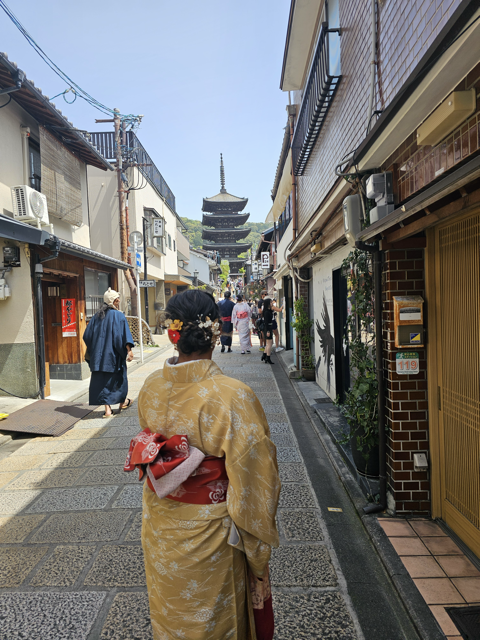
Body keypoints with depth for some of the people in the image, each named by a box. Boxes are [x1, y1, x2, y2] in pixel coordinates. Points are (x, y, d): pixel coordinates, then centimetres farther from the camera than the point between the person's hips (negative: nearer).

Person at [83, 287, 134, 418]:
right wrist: (129, 350, -19)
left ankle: (107, 409, 0)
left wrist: (93, 351, 23)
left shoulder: (97, 316, 7)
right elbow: (124, 335, -18)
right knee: (117, 377, 13)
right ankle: (122, 402, 30)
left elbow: (87, 335, 11)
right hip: (113, 354, -4)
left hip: (98, 354, 4)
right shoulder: (118, 315, -7)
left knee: (101, 379, 4)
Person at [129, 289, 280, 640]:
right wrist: (259, 557, -6)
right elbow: (253, 480, -21)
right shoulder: (233, 396, -29)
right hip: (209, 533, -4)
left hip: (160, 530, 5)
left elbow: (147, 460, 2)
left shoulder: (150, 388, -13)